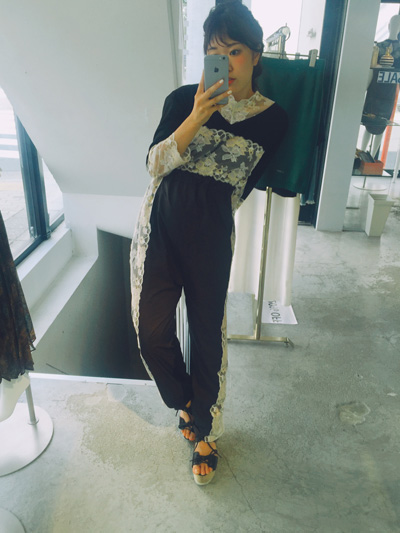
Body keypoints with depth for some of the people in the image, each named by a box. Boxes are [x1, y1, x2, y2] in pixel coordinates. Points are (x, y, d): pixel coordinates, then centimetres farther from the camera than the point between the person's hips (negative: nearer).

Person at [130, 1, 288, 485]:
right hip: (160, 226, 1)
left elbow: (244, 184, 11)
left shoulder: (273, 120, 1)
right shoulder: (184, 99, 1)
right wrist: (194, 119, -21)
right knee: (151, 330, 3)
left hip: (212, 235, -1)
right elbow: (155, 163, -10)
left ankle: (206, 434, 31)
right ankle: (185, 401, 36)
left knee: (207, 337, 6)